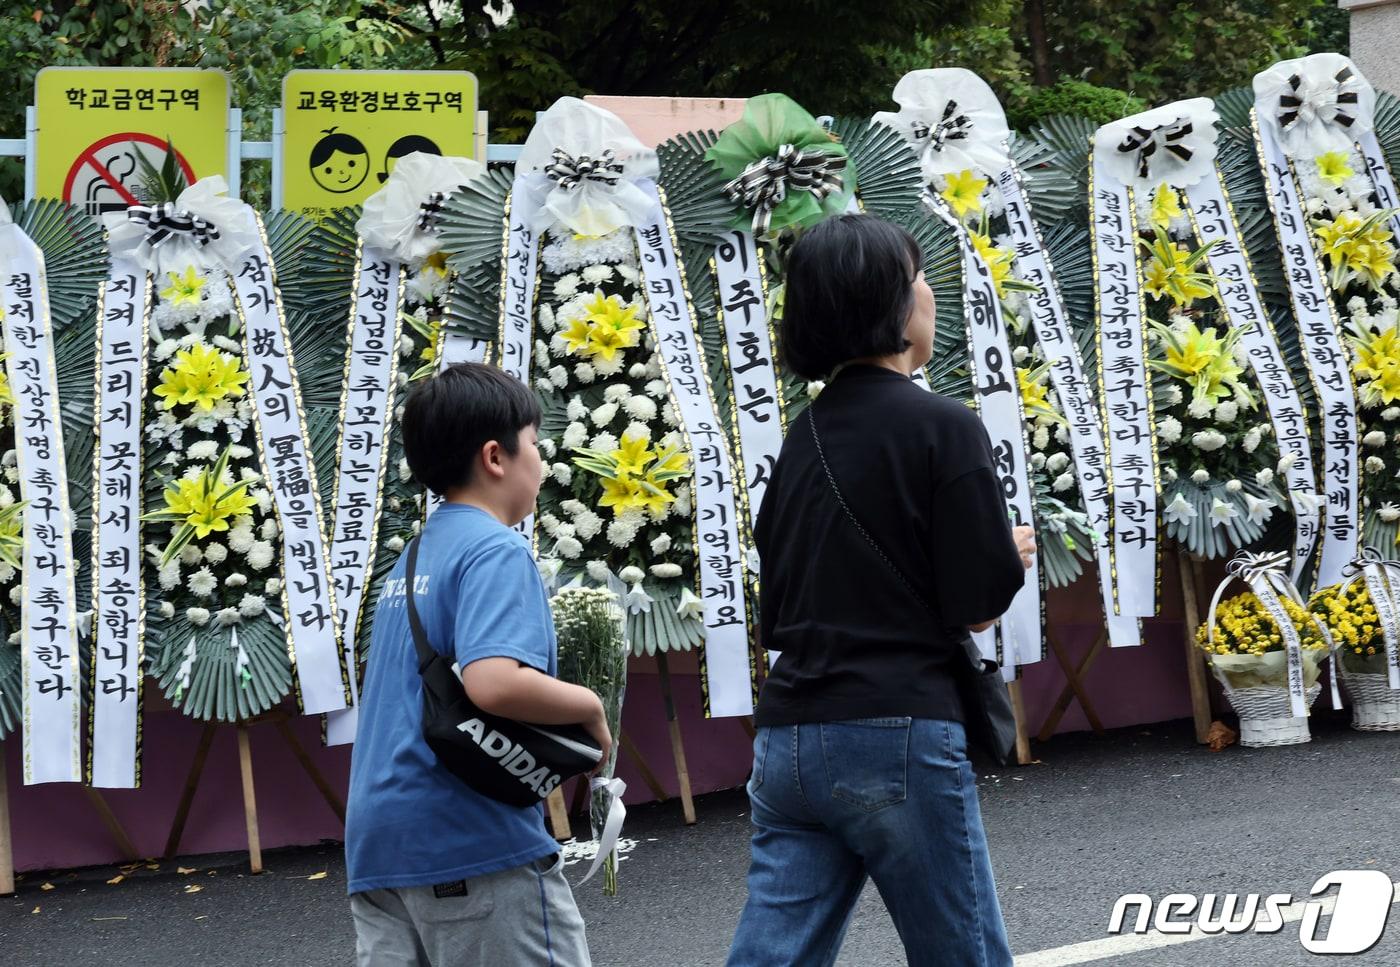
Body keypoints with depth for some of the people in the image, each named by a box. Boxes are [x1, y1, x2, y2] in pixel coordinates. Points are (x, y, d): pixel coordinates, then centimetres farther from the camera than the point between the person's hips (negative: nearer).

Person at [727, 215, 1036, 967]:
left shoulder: (807, 434, 11)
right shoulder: (942, 427, -8)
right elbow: (981, 600, -11)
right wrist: (1009, 557, 11)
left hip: (788, 738, 6)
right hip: (898, 736, -6)